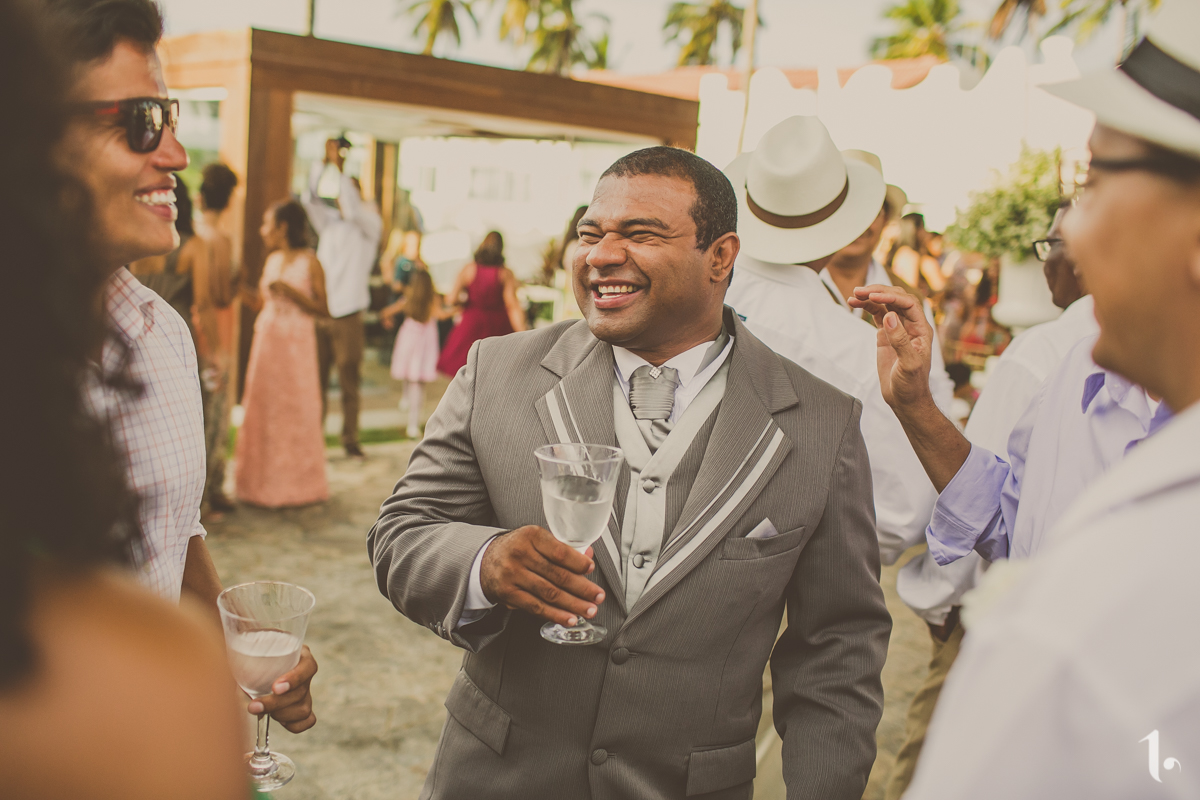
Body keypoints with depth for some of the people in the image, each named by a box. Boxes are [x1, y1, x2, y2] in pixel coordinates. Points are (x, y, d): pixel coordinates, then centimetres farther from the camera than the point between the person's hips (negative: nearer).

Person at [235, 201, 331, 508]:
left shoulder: (309, 262, -6)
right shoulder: (272, 260, 12)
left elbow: (323, 309, -10)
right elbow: (265, 303, 14)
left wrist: (290, 291, -17)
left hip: (295, 344, -6)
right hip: (267, 341, 6)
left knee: (295, 411, 0)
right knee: (263, 410, 6)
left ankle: (296, 485, 12)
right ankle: (264, 482, 17)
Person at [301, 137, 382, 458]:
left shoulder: (370, 224, 2)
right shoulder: (329, 222, 15)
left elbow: (353, 209, -17)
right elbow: (311, 198, 3)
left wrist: (340, 167, -18)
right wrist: (323, 161, -5)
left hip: (347, 314, -4)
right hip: (318, 312, 4)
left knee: (349, 382, 0)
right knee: (316, 379, 3)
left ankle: (350, 439, 8)